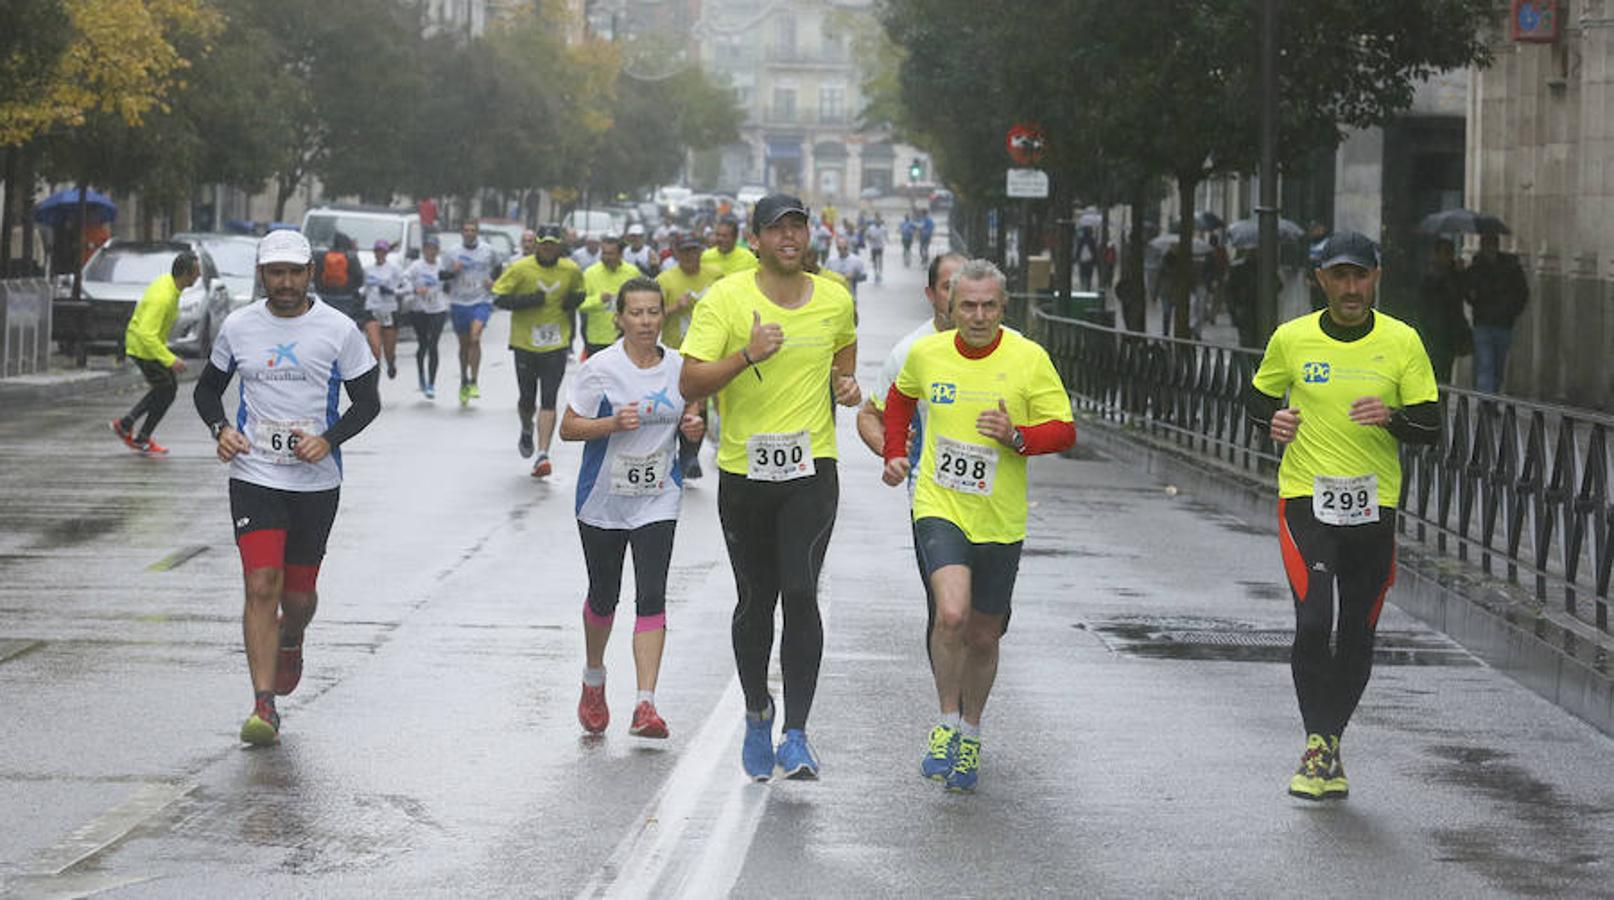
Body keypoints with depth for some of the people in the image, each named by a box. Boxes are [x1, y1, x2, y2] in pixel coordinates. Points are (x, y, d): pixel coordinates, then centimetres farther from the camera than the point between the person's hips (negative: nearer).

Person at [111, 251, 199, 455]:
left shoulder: (168, 282, -2)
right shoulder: (163, 297, -32)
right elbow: (146, 334, -35)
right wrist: (170, 360, -34)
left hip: (153, 342, 10)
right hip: (144, 348, -10)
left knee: (170, 387, 17)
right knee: (166, 392, 2)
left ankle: (125, 424, 22)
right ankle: (141, 440, 16)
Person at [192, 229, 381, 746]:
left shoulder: (338, 330, -3)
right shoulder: (239, 328, 2)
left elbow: (368, 401, 3)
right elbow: (208, 388, 15)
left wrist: (328, 439, -14)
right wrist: (219, 428, -5)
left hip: (316, 480, 0)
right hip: (254, 476, 0)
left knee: (298, 592, 10)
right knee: (261, 587, -13)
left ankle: (291, 644, 47)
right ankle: (263, 707, -13)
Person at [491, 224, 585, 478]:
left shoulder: (571, 271, 1)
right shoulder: (521, 269, -7)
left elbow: (580, 293, 20)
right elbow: (498, 297, -5)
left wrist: (574, 300, -4)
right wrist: (525, 301, -19)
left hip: (556, 345, 0)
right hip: (525, 343, 0)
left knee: (549, 401, -10)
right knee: (527, 399, 9)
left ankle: (543, 455, -13)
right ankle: (527, 432, 43)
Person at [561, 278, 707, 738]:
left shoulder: (679, 366, 1)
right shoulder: (601, 367, -10)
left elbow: (690, 418, 17)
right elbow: (568, 427, -8)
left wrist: (694, 426, -7)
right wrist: (614, 423, -23)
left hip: (657, 499, 1)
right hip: (603, 498, -1)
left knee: (652, 596, -11)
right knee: (604, 594, 12)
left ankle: (645, 704, -14)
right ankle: (594, 680, 40)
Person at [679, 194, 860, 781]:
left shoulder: (836, 301, 4)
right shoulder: (725, 300, -6)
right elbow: (689, 385, -12)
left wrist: (845, 383, 5)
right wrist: (747, 355, -26)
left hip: (811, 469, 0)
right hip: (744, 470, 0)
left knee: (800, 594, -15)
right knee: (755, 601, 11)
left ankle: (796, 735, -12)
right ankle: (757, 714, 34)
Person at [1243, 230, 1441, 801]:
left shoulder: (1402, 342, 0)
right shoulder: (1291, 340, 0)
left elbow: (1431, 428, 0)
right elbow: (1257, 398, 15)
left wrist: (1391, 417, -20)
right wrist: (1272, 422, -7)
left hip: (1373, 505, 2)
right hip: (1306, 498, -1)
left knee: (1357, 636, 7)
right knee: (1313, 622, -17)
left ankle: (1329, 744, 25)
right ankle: (1318, 744, -3)